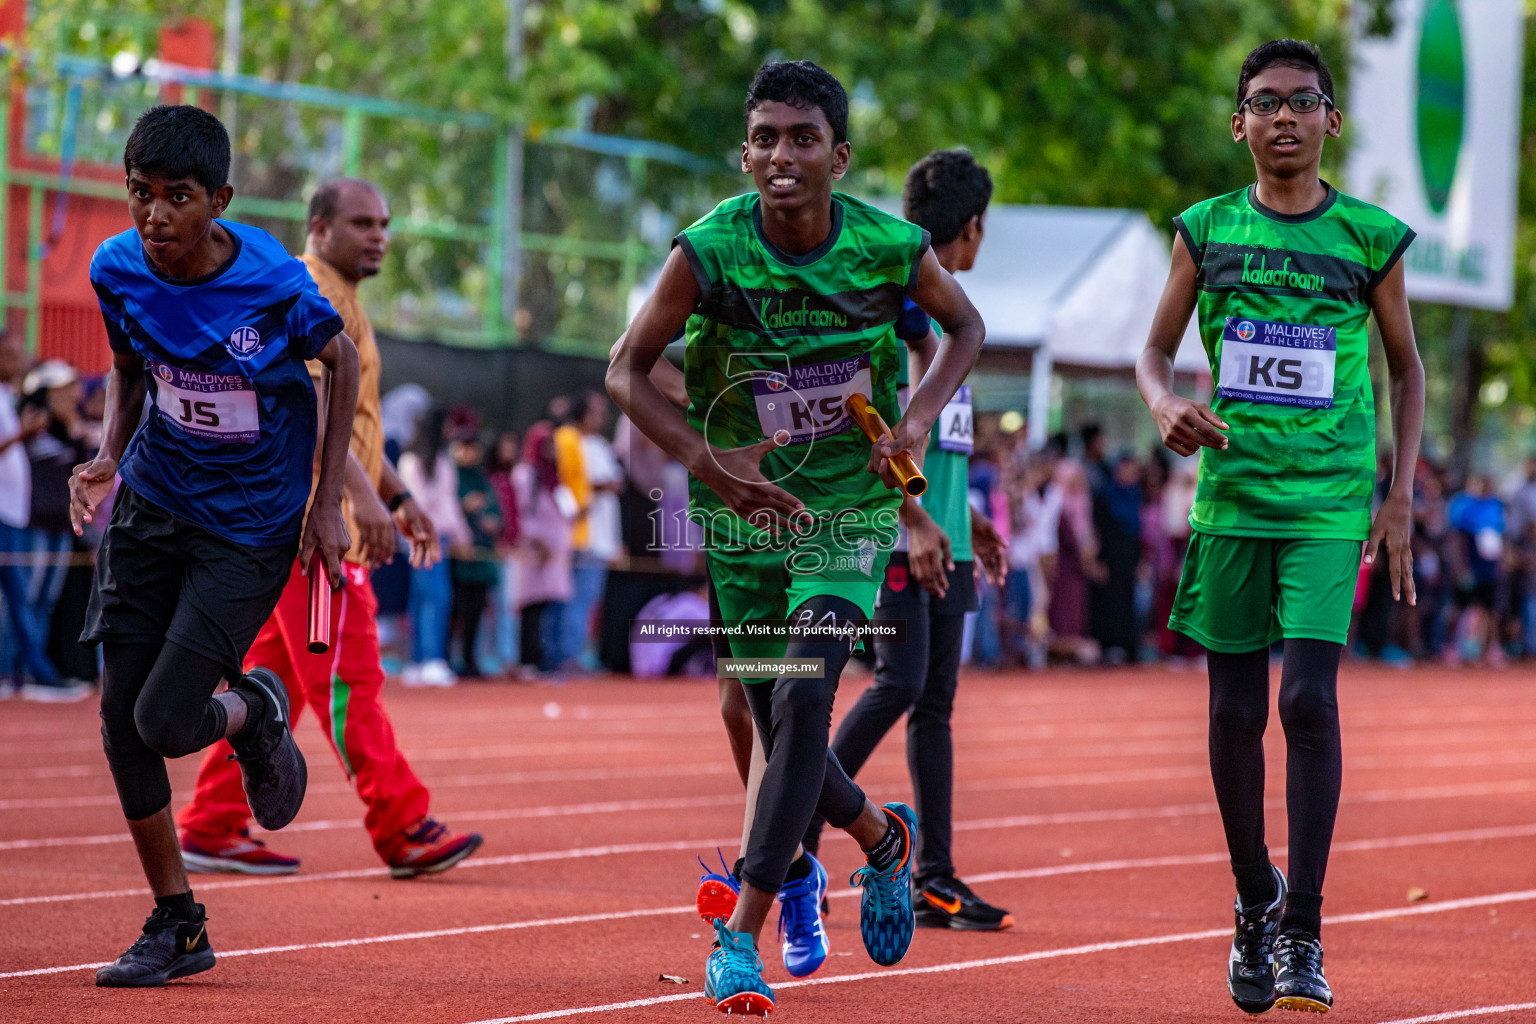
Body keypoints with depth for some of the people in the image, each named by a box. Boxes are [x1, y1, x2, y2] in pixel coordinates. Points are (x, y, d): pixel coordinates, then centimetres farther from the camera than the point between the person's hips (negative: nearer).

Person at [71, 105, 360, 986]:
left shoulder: (273, 282, -21)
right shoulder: (118, 269, -9)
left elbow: (341, 361, -4)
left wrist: (328, 502, -4)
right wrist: (111, 459, -6)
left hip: (253, 525, -4)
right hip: (153, 506, 4)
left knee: (168, 722, -14)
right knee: (120, 720, 0)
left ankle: (255, 713, 23)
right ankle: (176, 926, 16)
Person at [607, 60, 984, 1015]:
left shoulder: (891, 248, -13)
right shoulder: (710, 251, -17)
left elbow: (965, 326, 7)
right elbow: (628, 370, -7)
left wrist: (919, 418, -9)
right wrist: (706, 458, -21)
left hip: (849, 515, -1)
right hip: (745, 515, 1)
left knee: (802, 699, -21)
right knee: (782, 731, 9)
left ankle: (742, 938, -14)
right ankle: (883, 836, 43)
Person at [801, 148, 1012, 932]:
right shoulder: (895, 297, -10)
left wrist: (967, 519, 27)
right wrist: (916, 520, -22)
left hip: (938, 532, 9)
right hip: (898, 528, -9)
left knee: (936, 698, 6)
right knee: (901, 682, -14)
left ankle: (933, 878, 5)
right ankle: (797, 834, -5)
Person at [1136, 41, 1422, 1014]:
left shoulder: (1371, 237, 2)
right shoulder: (1208, 230, 5)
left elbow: (1407, 366, 11)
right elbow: (1154, 353, 12)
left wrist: (1400, 497, 4)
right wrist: (1168, 405, -11)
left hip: (1330, 504, -2)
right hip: (1231, 495, 2)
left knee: (1309, 697, -15)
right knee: (1237, 711, 6)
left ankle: (1304, 934, -11)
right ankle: (1255, 904, 25)